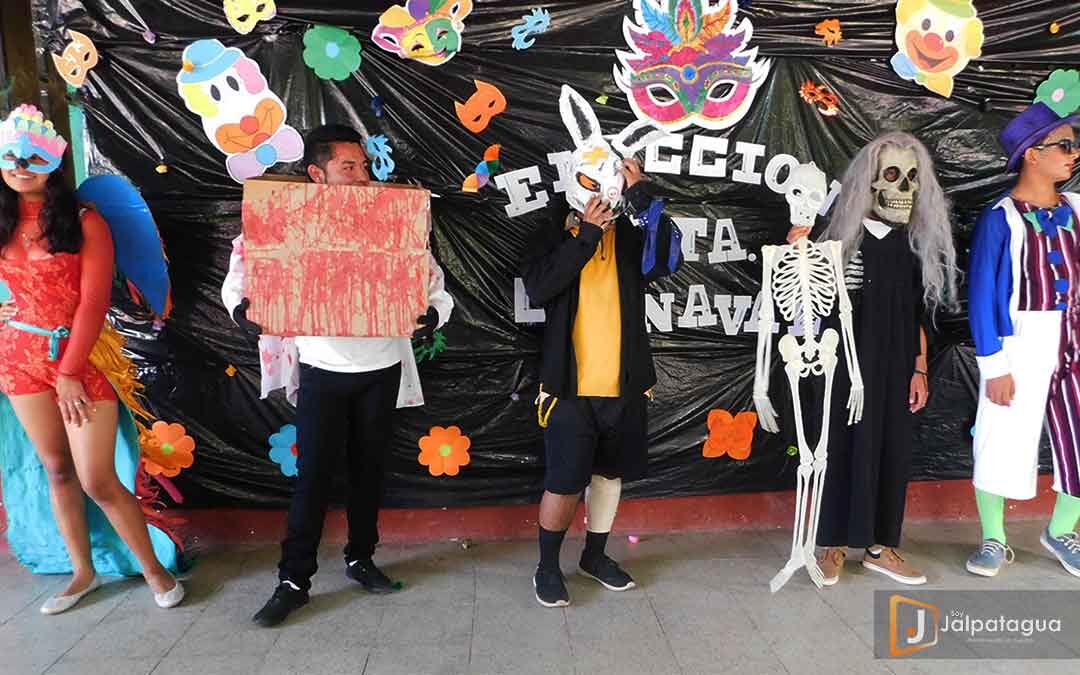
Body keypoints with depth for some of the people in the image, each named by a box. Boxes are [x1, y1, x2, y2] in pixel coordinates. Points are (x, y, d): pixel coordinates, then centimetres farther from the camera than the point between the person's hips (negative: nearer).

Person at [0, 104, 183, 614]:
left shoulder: (83, 221, -6)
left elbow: (94, 302, -11)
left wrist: (70, 372, -13)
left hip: (81, 358, -4)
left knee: (98, 481, -5)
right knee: (56, 470, 13)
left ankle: (155, 569, 12)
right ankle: (83, 571, 28)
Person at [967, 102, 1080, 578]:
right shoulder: (1000, 218, -10)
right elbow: (981, 295, -11)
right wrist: (993, 364, -14)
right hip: (1019, 342, -5)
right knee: (1000, 443, 5)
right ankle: (993, 541, 24)